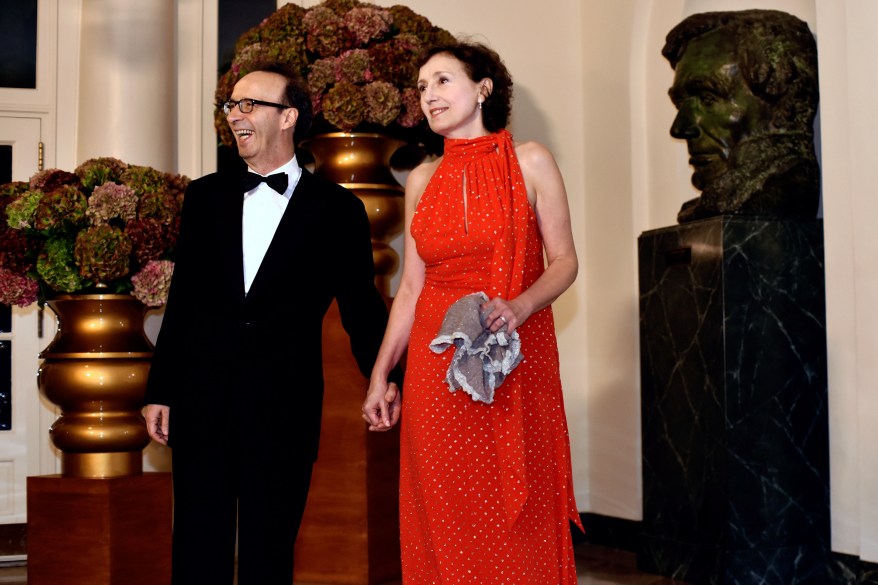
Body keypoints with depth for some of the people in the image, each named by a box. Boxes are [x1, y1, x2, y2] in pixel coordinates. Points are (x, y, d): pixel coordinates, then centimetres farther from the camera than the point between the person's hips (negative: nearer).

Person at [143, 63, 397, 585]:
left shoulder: (337, 209, 1)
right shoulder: (206, 196, 10)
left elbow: (360, 304, 4)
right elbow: (182, 301, 12)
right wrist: (160, 391, 10)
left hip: (284, 407, -2)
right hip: (201, 400, 3)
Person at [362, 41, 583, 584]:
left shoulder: (530, 162, 0)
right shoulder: (423, 179, 8)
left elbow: (564, 261, -1)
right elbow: (412, 285, 10)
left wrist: (518, 308, -20)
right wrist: (381, 374, 7)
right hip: (438, 362, 3)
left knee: (517, 517, 3)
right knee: (446, 518, 6)